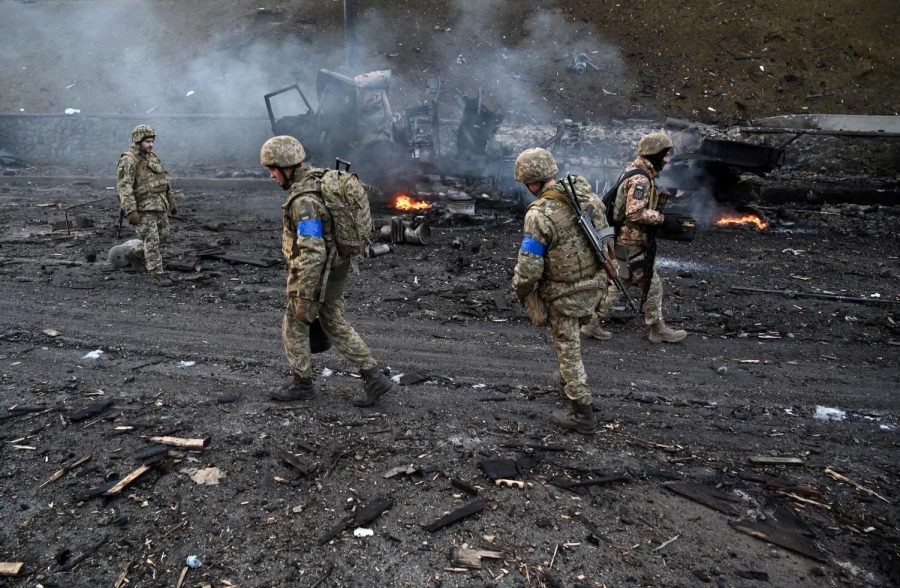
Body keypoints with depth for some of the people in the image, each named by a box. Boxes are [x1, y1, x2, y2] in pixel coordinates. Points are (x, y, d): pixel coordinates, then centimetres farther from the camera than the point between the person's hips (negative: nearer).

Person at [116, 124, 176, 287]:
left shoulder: (152, 157, 12)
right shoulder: (128, 161, -14)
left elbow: (164, 180, 20)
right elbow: (124, 187, -21)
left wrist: (171, 202, 20)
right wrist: (131, 211, -27)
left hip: (159, 205, 8)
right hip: (142, 208, -8)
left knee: (163, 236, 15)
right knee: (151, 241, -7)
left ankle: (137, 253, 36)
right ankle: (157, 274, -1)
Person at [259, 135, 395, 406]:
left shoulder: (304, 201, -27)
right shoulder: (316, 178, 4)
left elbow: (312, 253, -31)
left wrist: (303, 297, -27)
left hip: (316, 275, -9)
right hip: (332, 268, 9)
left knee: (293, 327, 11)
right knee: (336, 325, 16)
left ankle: (302, 384, 27)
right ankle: (374, 378, 13)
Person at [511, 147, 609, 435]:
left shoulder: (540, 214, -24)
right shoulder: (588, 195, -3)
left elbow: (529, 267, -22)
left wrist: (520, 291, -3)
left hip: (566, 293, -7)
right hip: (594, 285, 7)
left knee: (568, 349, 8)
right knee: (570, 335, 29)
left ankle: (583, 415, 16)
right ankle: (568, 380, 47)